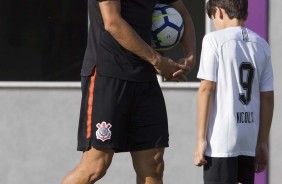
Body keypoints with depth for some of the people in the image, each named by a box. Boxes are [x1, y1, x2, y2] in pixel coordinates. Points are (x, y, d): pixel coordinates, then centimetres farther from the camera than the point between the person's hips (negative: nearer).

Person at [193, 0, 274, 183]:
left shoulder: (214, 40, -4)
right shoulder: (261, 45, 11)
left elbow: (206, 89, -8)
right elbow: (267, 97, 11)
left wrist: (200, 139, -6)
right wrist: (263, 142, 17)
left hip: (221, 140, -5)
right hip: (249, 138, 5)